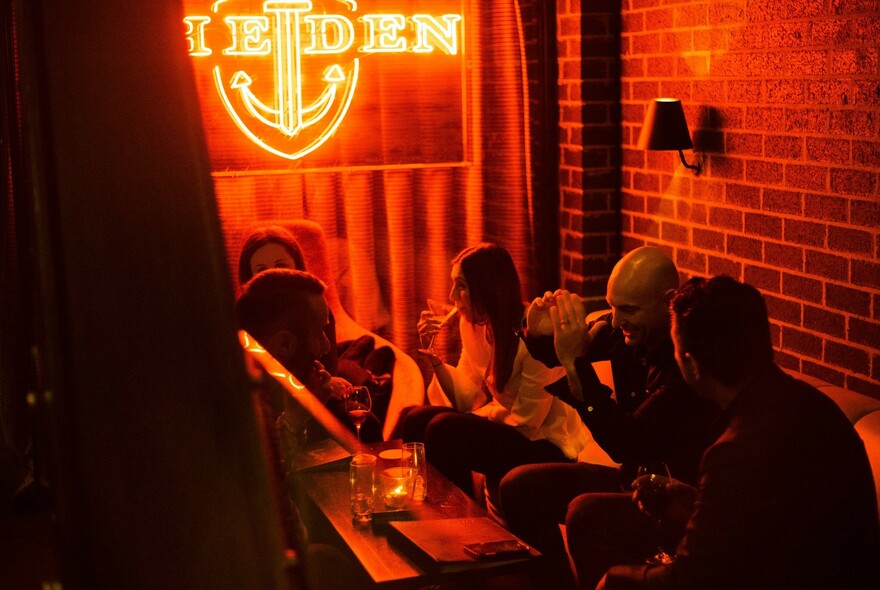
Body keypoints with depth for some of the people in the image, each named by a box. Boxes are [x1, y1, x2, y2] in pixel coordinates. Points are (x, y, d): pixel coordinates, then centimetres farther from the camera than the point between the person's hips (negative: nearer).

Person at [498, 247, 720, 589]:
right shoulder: (624, 331, -5)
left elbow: (626, 445, -29)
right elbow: (548, 356, 12)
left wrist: (576, 363, -31)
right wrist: (538, 333, -12)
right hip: (632, 478, 8)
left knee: (584, 514, -32)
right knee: (518, 488, 1)